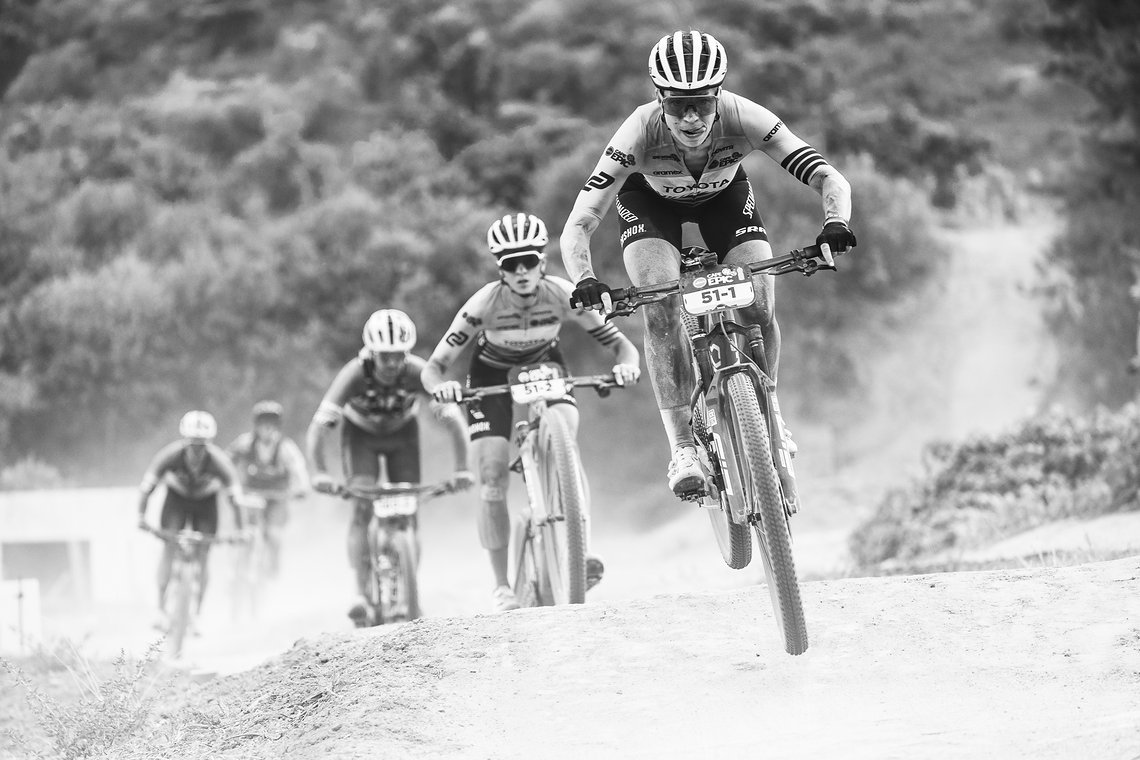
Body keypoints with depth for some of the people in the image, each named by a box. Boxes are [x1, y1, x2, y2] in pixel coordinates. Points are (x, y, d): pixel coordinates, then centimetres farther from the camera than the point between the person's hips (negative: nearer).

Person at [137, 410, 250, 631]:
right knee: (169, 548, -17)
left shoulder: (219, 461, -34)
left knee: (202, 557, -7)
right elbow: (147, 485, -24)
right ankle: (161, 609, -13)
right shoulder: (171, 455, -32)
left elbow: (236, 496, -29)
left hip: (206, 503, 0)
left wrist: (240, 531, -30)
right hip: (177, 499, 0)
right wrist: (141, 517, -28)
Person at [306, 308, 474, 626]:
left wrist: (462, 469, -45)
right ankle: (361, 594, -28)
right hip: (361, 432, -2)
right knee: (362, 507, -21)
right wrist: (319, 473, -53)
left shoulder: (417, 373, -33)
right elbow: (318, 429, -38)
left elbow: (454, 421, -32)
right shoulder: (355, 374, -35)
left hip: (402, 432, 2)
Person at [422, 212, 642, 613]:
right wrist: (441, 386, -53)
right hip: (492, 376, -1)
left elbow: (621, 344, -24)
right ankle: (502, 586, -1)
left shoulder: (563, 295, -29)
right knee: (493, 481, -12)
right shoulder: (485, 303, -32)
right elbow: (434, 366, -30)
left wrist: (626, 366, -47)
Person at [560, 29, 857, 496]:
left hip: (724, 193, 1)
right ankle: (683, 449, -18)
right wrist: (584, 281, -60)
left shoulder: (742, 118, -38)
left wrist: (835, 225, -60)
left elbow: (831, 181, -39)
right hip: (649, 199, -1)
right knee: (661, 309, -24)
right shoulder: (641, 132, -39)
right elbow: (577, 226, -41)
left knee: (760, 311, -16)